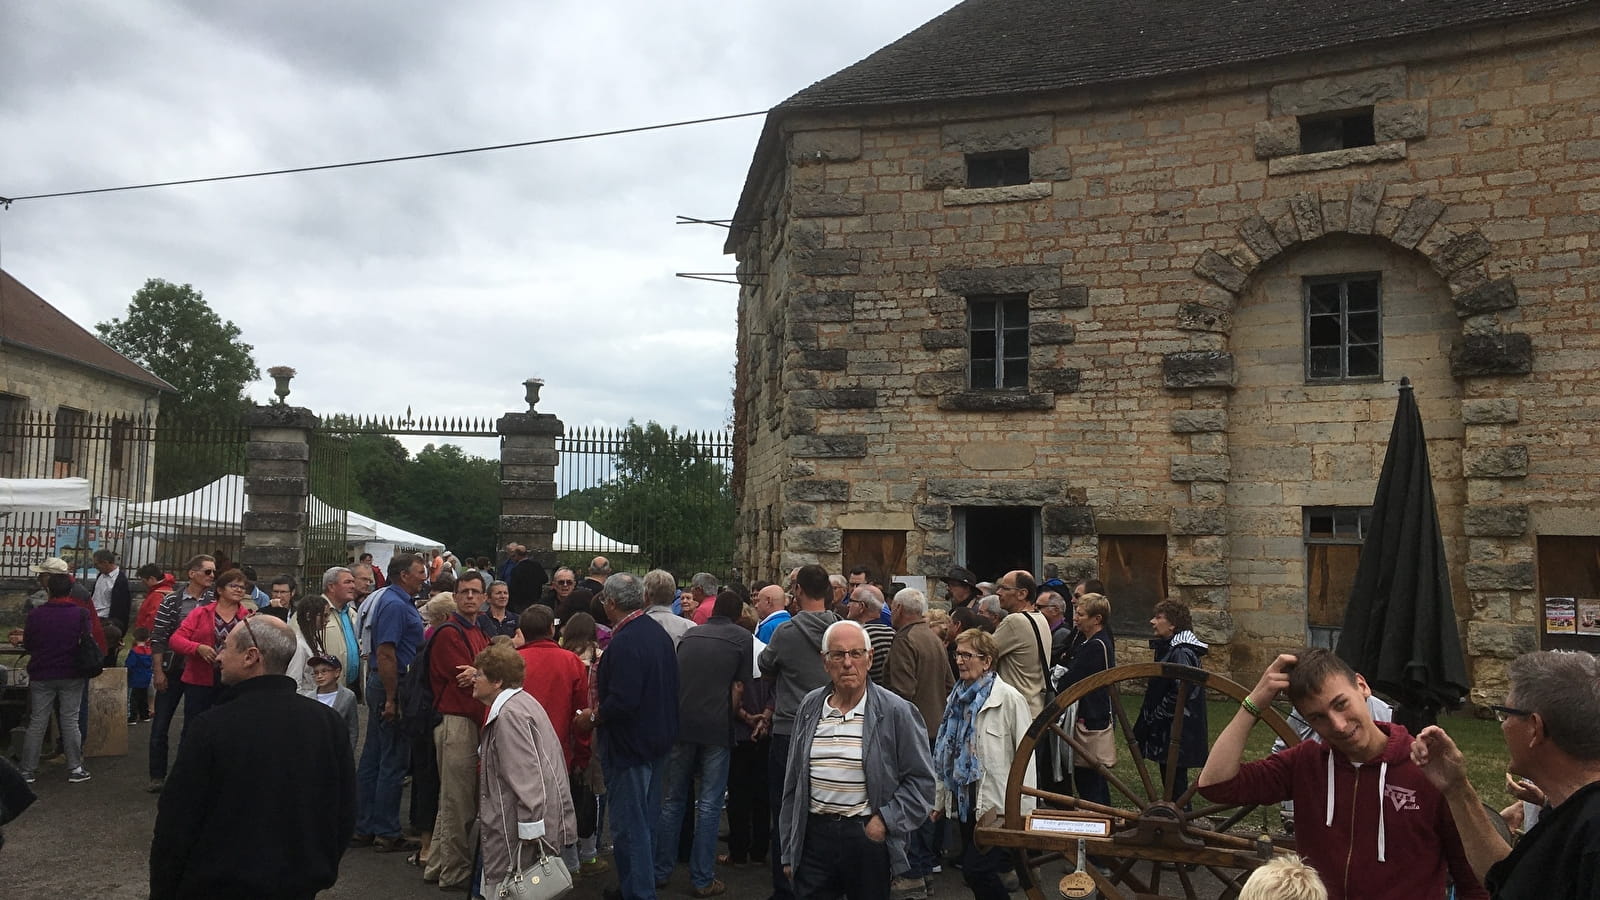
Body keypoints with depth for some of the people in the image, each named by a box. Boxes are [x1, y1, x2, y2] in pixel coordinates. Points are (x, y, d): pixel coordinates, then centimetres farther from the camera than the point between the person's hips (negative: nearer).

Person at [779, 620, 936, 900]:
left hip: (869, 835, -3)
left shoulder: (896, 712, -8)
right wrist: (789, 850, 12)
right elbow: (793, 781, 11)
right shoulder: (810, 707, 5)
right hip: (814, 833, 3)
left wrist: (887, 821, -13)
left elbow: (922, 779, -4)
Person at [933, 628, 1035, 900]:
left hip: (998, 802, -7)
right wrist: (940, 799, 14)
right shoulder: (958, 698, 7)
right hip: (965, 800, 7)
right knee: (971, 870, 11)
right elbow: (945, 753, 12)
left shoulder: (1009, 698, -14)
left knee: (976, 870, -10)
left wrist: (1025, 811, -13)